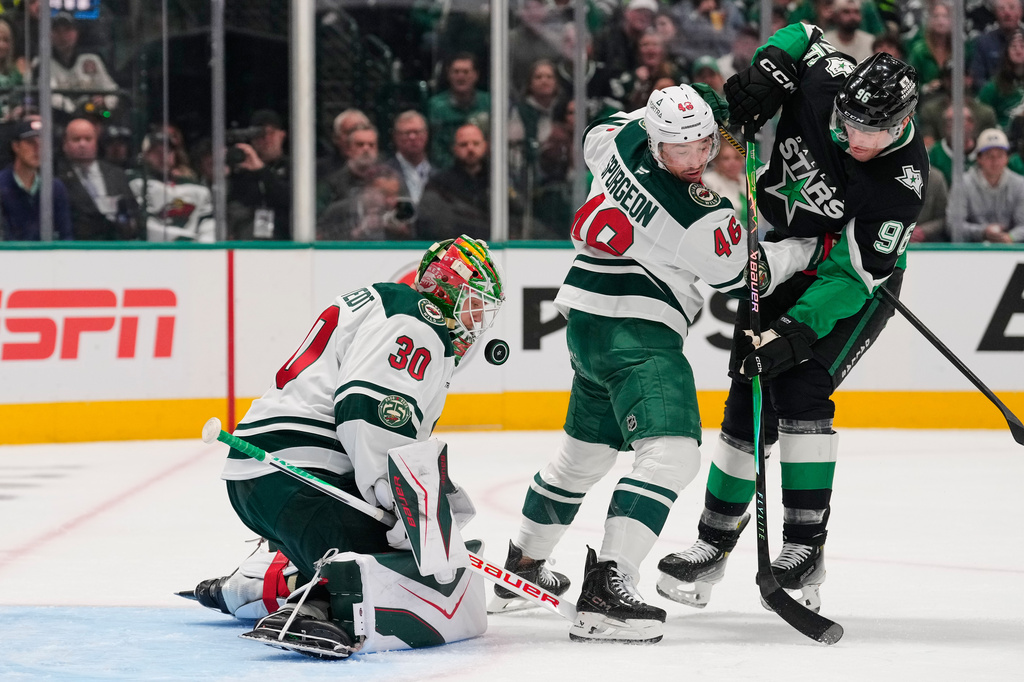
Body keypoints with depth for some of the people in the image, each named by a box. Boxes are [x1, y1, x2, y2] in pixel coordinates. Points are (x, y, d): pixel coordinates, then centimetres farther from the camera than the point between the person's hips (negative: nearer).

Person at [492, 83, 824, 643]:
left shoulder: (625, 140, -2)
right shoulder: (703, 219, -21)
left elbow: (595, 140, 25)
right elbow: (744, 277, -4)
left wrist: (681, 111, 25)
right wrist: (806, 248, 10)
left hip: (588, 321, 10)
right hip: (635, 331, -10)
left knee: (586, 449, 27)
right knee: (672, 455, -21)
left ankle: (522, 567, 43)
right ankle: (606, 593, -34)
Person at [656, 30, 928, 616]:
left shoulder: (903, 181, -30)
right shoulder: (827, 78, -20)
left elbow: (852, 274, -29)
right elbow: (800, 34, 3)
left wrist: (796, 332, -36)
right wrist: (765, 71, -14)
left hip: (859, 283, -5)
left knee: (801, 391, -22)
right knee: (750, 406, 3)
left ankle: (806, 550, -14)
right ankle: (714, 544, 15)